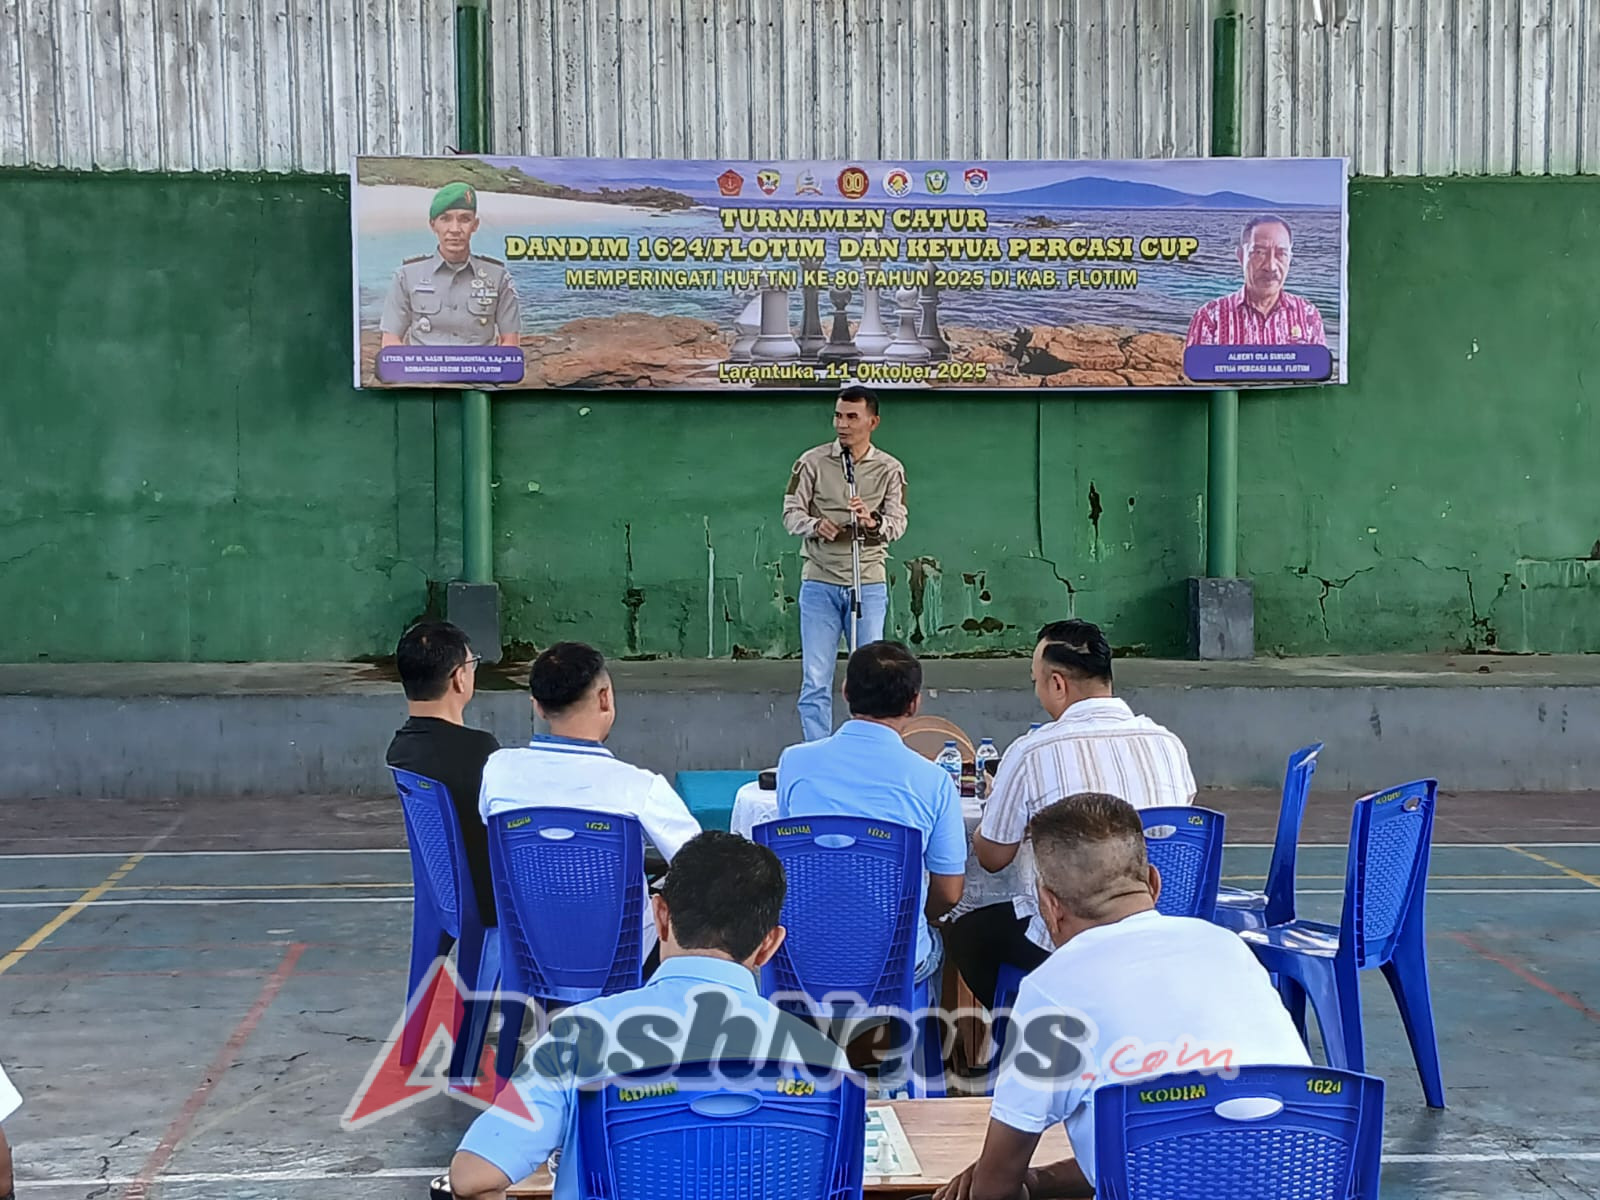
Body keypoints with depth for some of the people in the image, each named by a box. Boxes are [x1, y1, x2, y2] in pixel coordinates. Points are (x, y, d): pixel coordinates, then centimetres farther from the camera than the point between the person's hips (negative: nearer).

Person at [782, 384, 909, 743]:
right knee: (815, 680, -1)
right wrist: (815, 526, -21)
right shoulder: (812, 461, 1)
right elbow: (791, 512, 0)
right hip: (820, 582, -1)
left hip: (869, 583, 1)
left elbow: (898, 522, -2)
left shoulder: (890, 469, 4)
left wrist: (873, 522, -24)